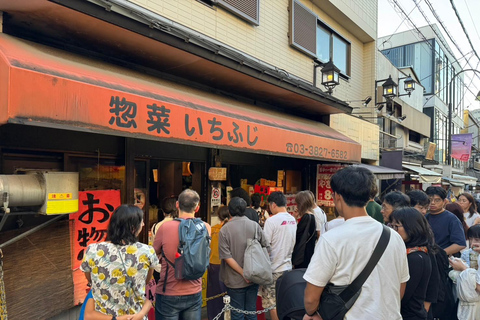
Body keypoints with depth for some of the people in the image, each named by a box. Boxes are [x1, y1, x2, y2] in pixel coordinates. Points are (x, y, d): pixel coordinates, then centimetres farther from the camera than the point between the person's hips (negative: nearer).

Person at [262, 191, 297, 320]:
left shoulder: (271, 220, -18)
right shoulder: (293, 220, 3)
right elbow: (293, 243, 12)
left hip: (274, 269, -7)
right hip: (288, 266, 7)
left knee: (272, 303, 5)